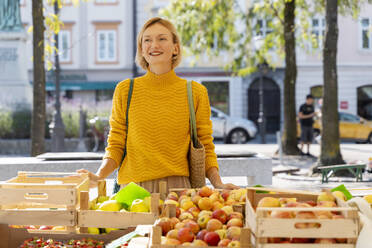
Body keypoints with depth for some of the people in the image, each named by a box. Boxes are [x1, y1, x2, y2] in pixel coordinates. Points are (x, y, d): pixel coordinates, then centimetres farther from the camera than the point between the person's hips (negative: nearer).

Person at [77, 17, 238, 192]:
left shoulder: (196, 92, 5)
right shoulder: (124, 90, 6)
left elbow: (205, 148, 8)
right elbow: (116, 145, 8)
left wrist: (218, 183, -7)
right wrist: (99, 176, -9)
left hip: (178, 188, 0)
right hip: (133, 189, 1)